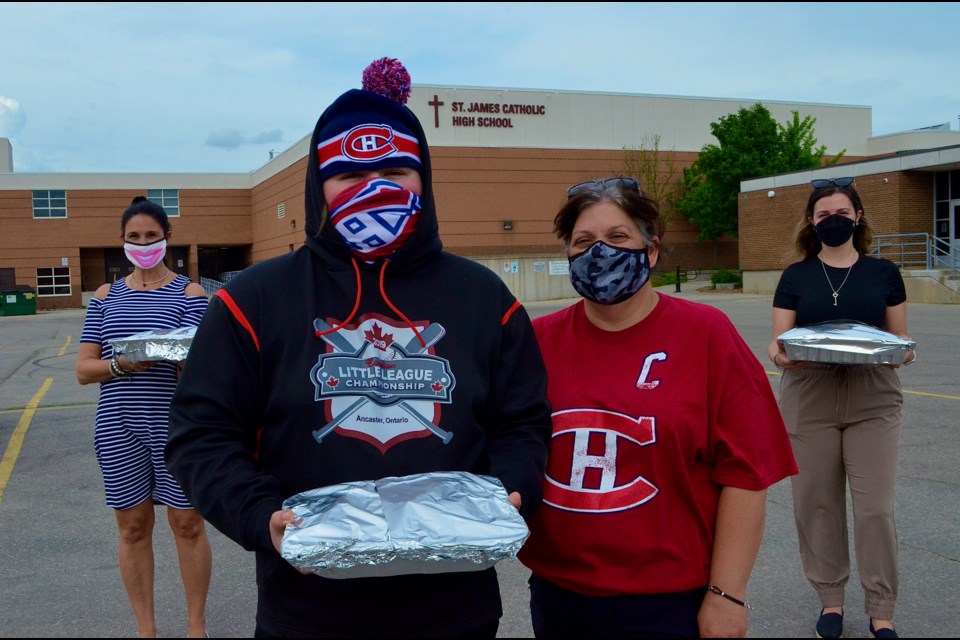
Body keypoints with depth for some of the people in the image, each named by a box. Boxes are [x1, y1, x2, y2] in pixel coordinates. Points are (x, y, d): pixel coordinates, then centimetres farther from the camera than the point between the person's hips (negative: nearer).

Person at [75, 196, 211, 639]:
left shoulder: (188, 293, 1)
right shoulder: (106, 296, 9)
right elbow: (84, 370, 4)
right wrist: (121, 364, -15)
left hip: (176, 426, -2)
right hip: (118, 428, 3)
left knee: (188, 523, 4)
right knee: (133, 527, 9)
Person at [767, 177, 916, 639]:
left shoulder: (883, 272, 7)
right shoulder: (796, 276, 6)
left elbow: (900, 335, 9)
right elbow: (779, 340, 2)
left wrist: (903, 350, -14)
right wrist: (780, 354, -20)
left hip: (873, 404, 0)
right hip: (809, 405, 1)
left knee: (875, 508, -3)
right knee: (817, 504, 6)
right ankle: (830, 600, 23)